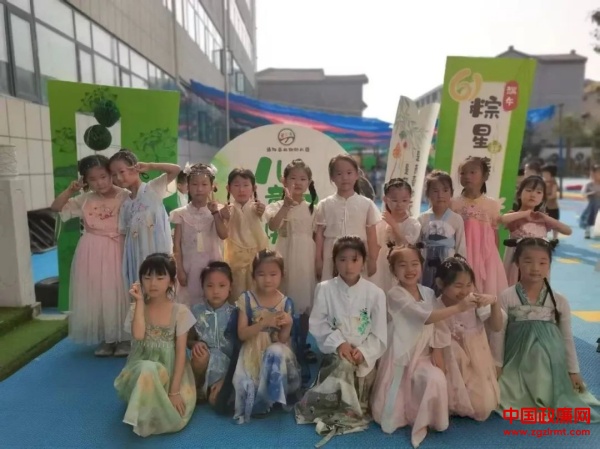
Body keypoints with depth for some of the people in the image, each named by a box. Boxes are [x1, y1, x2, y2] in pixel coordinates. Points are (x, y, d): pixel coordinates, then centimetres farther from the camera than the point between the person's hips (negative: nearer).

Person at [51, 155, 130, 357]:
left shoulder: (124, 196, -8)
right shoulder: (85, 199, 4)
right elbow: (55, 207, 8)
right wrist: (70, 190, -2)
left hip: (116, 251, -4)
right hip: (92, 253, 4)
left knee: (118, 293, 2)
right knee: (95, 294, 9)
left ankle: (123, 337, 17)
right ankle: (105, 338, 23)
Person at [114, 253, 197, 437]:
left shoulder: (180, 311, -7)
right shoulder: (136, 308, -1)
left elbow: (181, 352, -9)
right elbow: (138, 335, -22)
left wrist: (174, 390, -15)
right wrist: (140, 301, -17)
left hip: (171, 369, 0)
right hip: (142, 366, 0)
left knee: (176, 418, -21)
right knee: (148, 370, -37)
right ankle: (143, 417, -8)